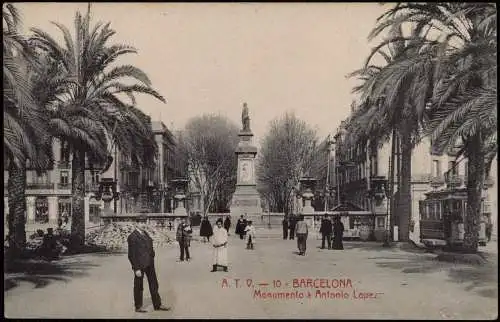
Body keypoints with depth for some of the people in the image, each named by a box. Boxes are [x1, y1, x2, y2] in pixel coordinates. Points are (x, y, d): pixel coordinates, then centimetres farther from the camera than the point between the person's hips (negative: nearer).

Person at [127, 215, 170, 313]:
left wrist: (152, 260, 14)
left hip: (149, 263, 8)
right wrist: (136, 269, -18)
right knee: (138, 286, 7)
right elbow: (131, 255, -16)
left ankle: (157, 305, 21)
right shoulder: (132, 237, -14)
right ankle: (138, 307, 20)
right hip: (139, 264, -8)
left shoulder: (145, 233, 11)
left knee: (154, 284, 12)